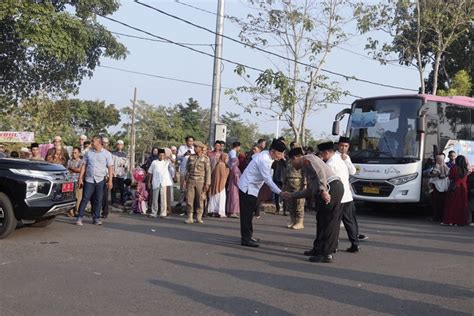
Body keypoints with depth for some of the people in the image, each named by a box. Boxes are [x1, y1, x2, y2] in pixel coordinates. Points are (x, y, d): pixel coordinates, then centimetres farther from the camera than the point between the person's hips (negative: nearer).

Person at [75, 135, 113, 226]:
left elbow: (110, 167, 0)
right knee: (85, 198, -3)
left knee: (98, 200, 5)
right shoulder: (89, 153, 8)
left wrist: (110, 180, -7)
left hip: (100, 180, -1)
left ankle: (96, 218, 15)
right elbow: (84, 166, 9)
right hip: (89, 180, 1)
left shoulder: (107, 154, 2)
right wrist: (80, 178, 2)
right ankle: (79, 217, 1)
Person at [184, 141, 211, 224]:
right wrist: (185, 180, 6)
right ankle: (190, 218, 3)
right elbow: (187, 170, 12)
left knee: (200, 200, 1)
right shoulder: (191, 157, 8)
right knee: (189, 199, -2)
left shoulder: (205, 158, -2)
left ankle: (199, 218, 9)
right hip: (190, 181, 3)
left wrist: (207, 184, -10)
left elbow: (208, 172, -4)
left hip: (200, 182, -3)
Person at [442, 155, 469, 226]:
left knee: (452, 204, 0)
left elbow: (450, 177, -1)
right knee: (461, 205, 7)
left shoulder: (454, 168, -10)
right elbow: (466, 180, 12)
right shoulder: (466, 170, 3)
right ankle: (461, 221, 9)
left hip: (454, 187, -4)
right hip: (463, 188, 4)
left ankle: (449, 220, -2)